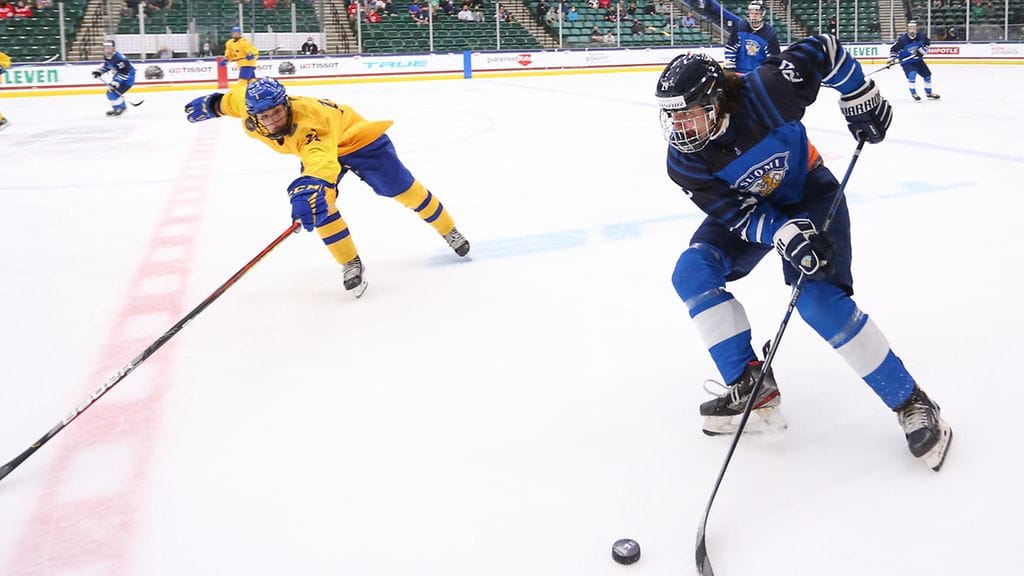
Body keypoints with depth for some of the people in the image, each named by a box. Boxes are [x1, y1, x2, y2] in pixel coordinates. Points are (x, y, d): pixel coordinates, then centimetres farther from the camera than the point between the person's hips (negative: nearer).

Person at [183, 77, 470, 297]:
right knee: (319, 202, -18)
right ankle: (350, 264, -6)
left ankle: (449, 231, 25)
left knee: (401, 188, 3)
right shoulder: (253, 123, -24)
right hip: (317, 147, 6)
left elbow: (321, 158, -65)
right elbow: (242, 92, -1)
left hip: (358, 138, -6)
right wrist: (214, 104, 12)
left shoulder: (309, 119, -46)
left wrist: (310, 185, -81)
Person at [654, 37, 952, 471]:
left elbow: (823, 51, -21)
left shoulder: (761, 94, -34)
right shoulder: (683, 163, -22)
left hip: (809, 194, -4)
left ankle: (910, 402, -8)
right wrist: (782, 234, -41)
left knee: (819, 300, -21)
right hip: (747, 208, 5)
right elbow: (735, 212, -24)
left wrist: (861, 100, -15)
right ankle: (750, 384, -12)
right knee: (691, 272, -18)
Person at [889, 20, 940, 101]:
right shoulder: (902, 39, -24)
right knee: (912, 74, -27)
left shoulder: (922, 36, -12)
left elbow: (927, 44, 6)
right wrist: (891, 59, -22)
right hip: (906, 62, -5)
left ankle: (929, 93, 30)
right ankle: (913, 94, -8)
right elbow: (893, 49, -14)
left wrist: (922, 50, -12)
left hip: (918, 60, 5)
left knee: (927, 74, 10)